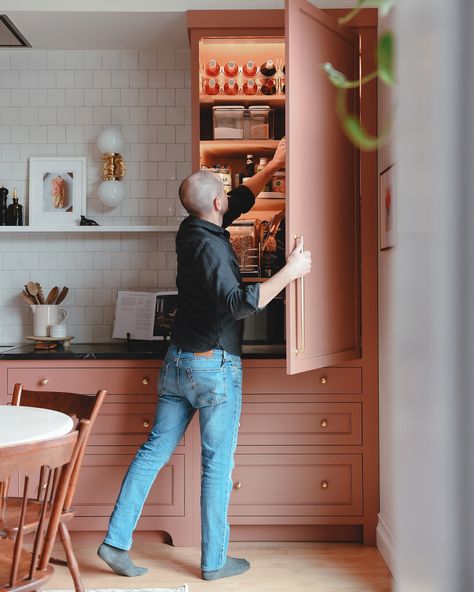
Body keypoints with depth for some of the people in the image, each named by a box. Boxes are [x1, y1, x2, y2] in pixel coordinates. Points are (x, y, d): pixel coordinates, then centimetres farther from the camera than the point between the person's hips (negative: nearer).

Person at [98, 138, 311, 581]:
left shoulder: (191, 232, 7)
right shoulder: (210, 246, -19)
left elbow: (239, 202, 24)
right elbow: (239, 303, -32)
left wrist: (271, 167, 30)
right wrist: (290, 272, -25)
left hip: (177, 362, 8)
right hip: (215, 366, -8)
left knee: (155, 450, 11)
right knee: (218, 465, 3)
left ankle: (116, 541, 14)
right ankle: (215, 561, 14)